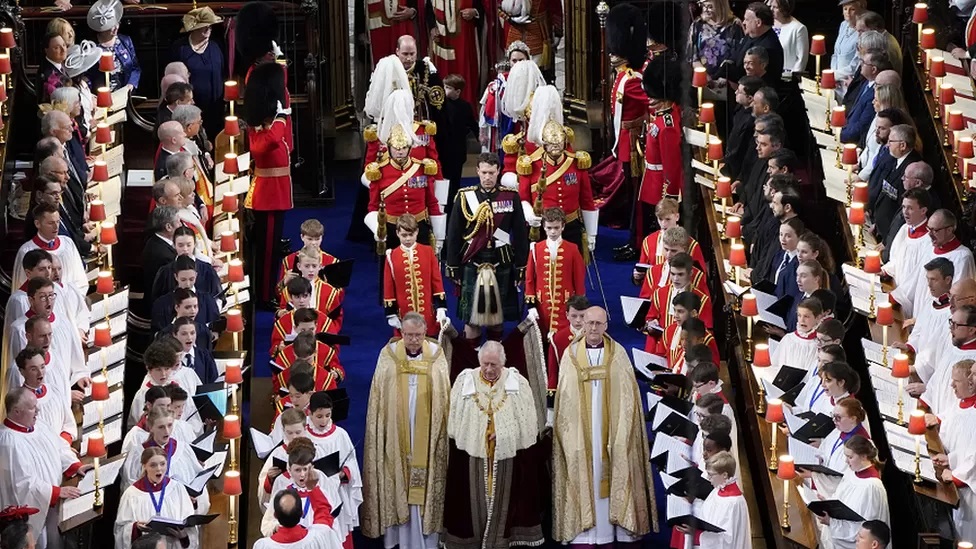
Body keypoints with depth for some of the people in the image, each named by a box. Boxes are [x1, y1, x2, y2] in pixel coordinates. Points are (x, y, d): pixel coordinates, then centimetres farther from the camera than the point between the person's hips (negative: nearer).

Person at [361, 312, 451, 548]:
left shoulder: (436, 356, 2)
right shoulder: (389, 356, 1)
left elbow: (445, 397, 3)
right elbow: (378, 399, 1)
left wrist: (443, 432, -3)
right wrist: (380, 432, -5)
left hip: (426, 436, 0)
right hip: (396, 434, 0)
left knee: (425, 486, 2)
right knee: (397, 485, 1)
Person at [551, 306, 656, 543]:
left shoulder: (618, 353, 4)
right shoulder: (571, 354, 5)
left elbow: (627, 396, 1)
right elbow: (565, 397, 4)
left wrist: (622, 432, -7)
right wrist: (570, 432, -5)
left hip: (610, 428, 0)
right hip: (580, 429, 0)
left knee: (611, 475, -1)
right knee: (582, 476, -2)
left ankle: (609, 529, 3)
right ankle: (583, 532, 0)